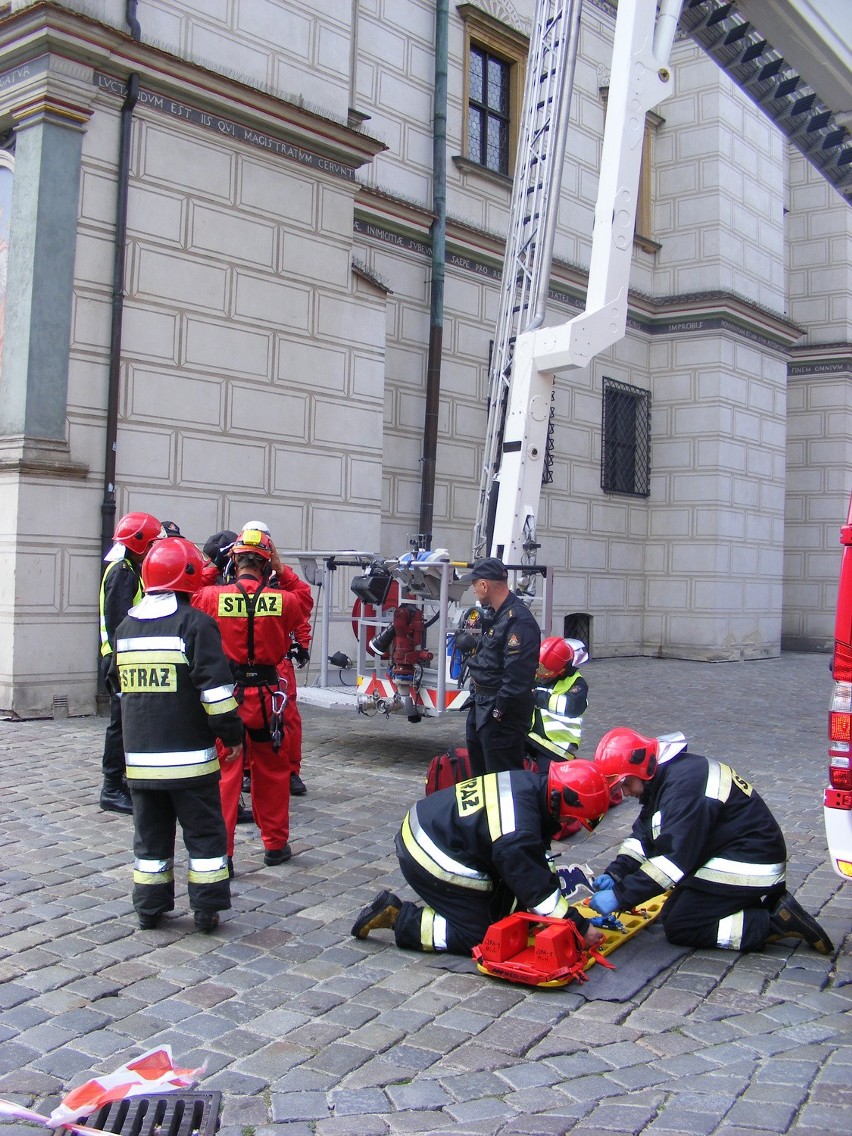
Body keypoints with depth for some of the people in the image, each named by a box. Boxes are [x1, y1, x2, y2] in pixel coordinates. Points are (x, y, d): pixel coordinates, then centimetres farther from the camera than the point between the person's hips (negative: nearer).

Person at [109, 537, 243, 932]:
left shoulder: (126, 627, 8)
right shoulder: (195, 623, -12)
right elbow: (215, 688, -16)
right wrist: (232, 735, -7)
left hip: (140, 755, 5)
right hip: (190, 756, -5)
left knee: (150, 831, 15)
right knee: (204, 830, 7)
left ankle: (149, 907, 20)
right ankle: (206, 907, 10)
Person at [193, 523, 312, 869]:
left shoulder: (211, 596, -11)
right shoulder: (282, 600, -7)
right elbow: (304, 604, 15)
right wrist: (281, 571, 15)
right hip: (266, 696, 1)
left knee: (224, 774, 7)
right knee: (272, 771, 17)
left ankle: (220, 851, 6)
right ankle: (275, 845, 28)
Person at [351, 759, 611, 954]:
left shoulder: (531, 783, -2)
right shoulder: (518, 835, -30)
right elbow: (538, 889, -20)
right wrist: (580, 927, -11)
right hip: (429, 857, -10)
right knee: (478, 935, -3)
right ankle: (401, 919, 0)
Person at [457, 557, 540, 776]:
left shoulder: (518, 620, -22)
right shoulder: (493, 614, 12)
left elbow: (517, 675, -27)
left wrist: (499, 710, -21)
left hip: (502, 716, -10)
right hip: (480, 708, 10)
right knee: (479, 770, 23)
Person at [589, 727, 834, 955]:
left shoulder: (684, 784, -25)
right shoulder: (663, 775, 6)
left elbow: (674, 857, -28)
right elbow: (644, 833, 8)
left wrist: (621, 897, -26)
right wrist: (615, 873, -6)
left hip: (749, 868, -11)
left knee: (679, 928, -10)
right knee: (670, 914, 11)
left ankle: (776, 922, -8)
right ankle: (772, 905, 11)